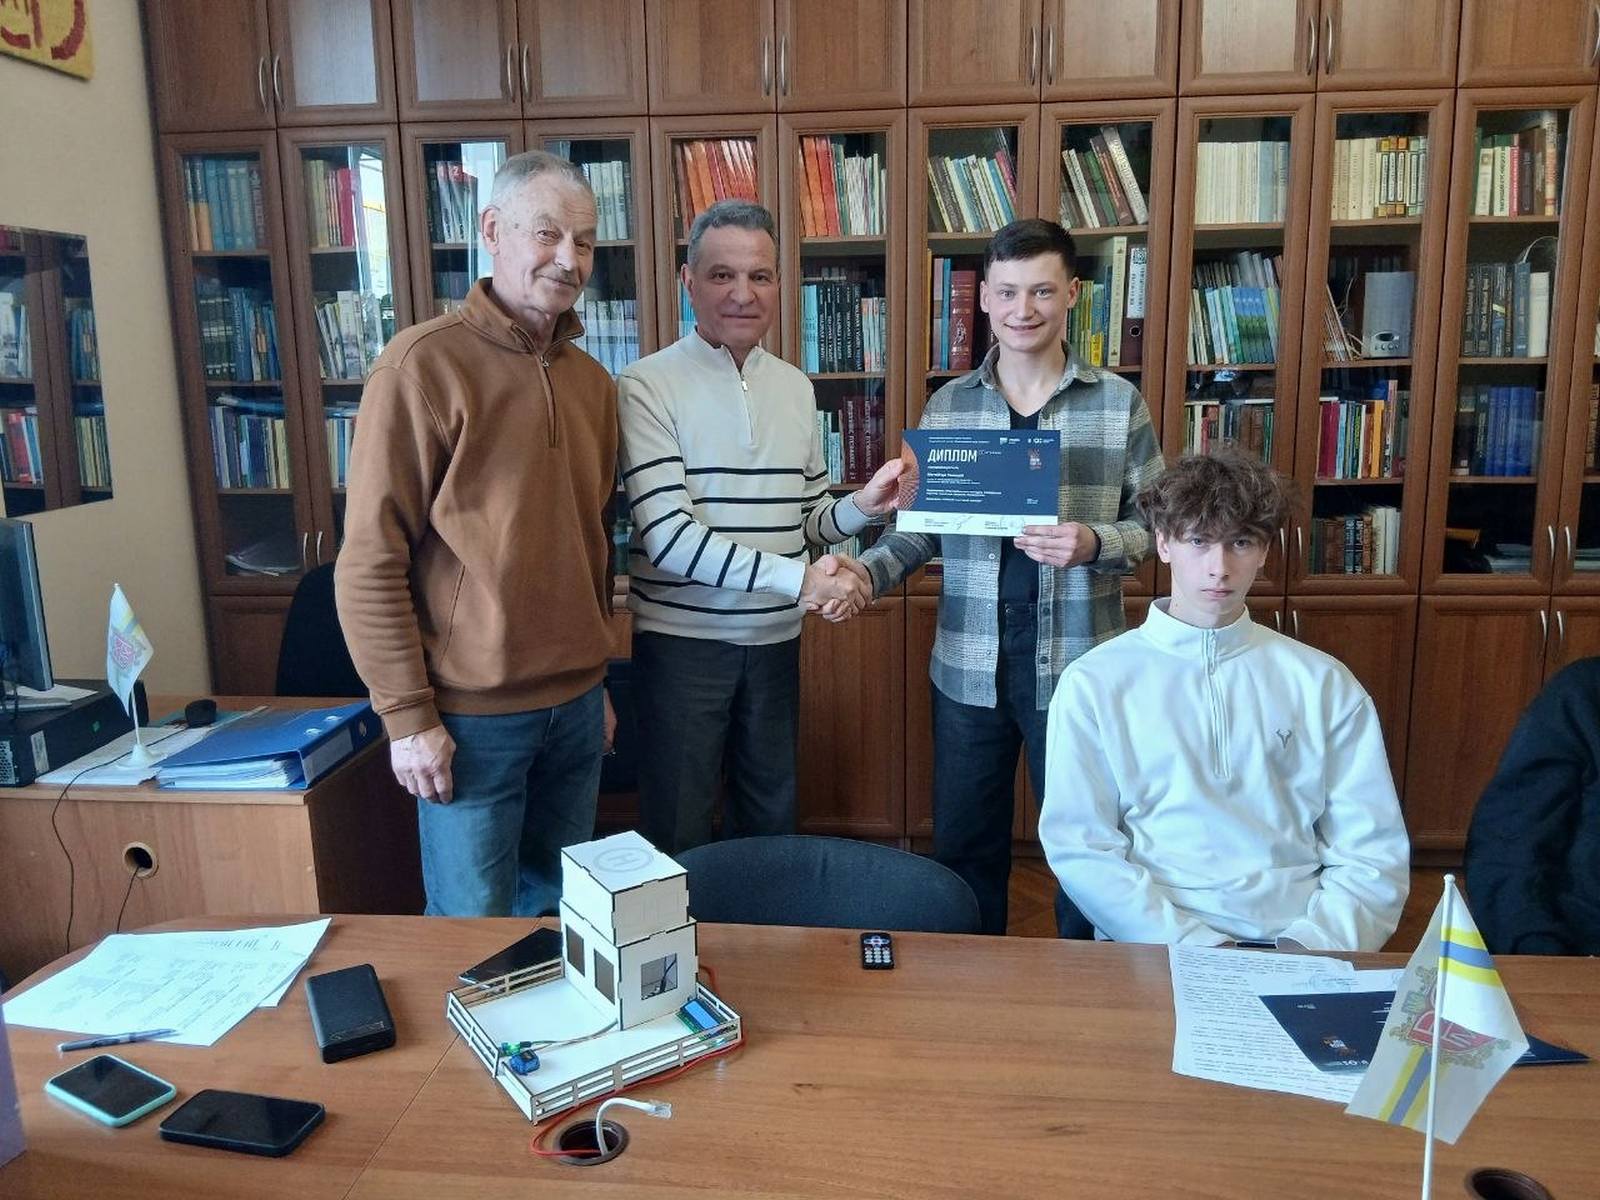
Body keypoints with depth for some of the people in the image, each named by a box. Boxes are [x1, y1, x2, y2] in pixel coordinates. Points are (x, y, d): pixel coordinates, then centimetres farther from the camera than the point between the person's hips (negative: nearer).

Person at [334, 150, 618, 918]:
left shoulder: (592, 381, 9)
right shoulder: (425, 364, -12)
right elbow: (370, 560, -12)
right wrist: (408, 715, -13)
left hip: (576, 705, 6)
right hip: (472, 714, -6)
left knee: (559, 912, 18)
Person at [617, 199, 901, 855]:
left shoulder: (795, 387, 8)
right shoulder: (648, 386, -11)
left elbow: (809, 518, 12)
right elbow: (667, 536, -19)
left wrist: (865, 505, -10)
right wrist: (799, 578, -22)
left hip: (775, 637, 5)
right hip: (682, 637, -5)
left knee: (772, 820, 19)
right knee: (678, 837, 8)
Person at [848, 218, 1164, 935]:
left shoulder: (1119, 403, -1)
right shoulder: (947, 406, 4)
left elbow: (1154, 524, 1)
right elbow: (920, 527, 5)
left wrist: (1093, 544, -19)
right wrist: (868, 573, -14)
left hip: (1077, 663, -2)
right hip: (969, 664, 2)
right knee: (963, 843, 15)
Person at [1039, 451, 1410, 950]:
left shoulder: (1323, 683, 10)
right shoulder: (1094, 682, 4)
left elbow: (1374, 853, 7)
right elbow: (1079, 848, -2)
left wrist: (1313, 946, -10)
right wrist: (1193, 946, -14)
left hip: (1297, 940, 2)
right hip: (1153, 946, -2)